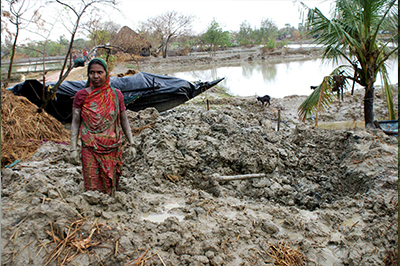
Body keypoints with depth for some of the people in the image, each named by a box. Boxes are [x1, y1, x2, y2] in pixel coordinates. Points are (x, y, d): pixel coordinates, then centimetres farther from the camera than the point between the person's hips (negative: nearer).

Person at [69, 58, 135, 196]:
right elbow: (75, 123, 1)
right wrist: (73, 149, -4)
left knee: (110, 187, 8)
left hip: (112, 148, 1)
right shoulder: (81, 95, -1)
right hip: (90, 149, -1)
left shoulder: (116, 95, 3)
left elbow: (124, 121, 8)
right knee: (92, 187, 0)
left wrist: (131, 144, 5)